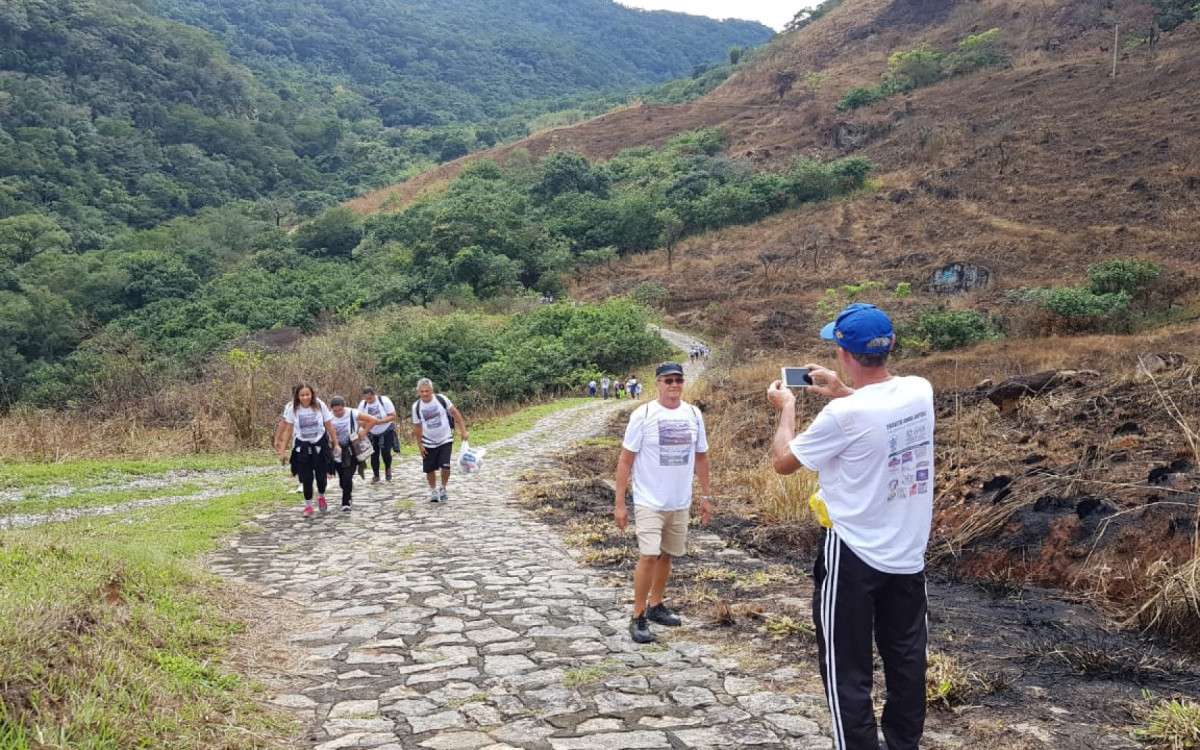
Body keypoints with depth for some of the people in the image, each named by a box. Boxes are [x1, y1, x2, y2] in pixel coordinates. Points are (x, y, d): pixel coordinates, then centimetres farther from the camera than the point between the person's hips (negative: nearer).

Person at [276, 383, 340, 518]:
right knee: (306, 477, -1)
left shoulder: (320, 406, -13)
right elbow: (288, 430, -4)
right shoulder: (292, 408, -12)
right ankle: (308, 505, 16)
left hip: (320, 444, 0)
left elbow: (329, 426, -4)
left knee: (321, 475, 6)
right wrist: (283, 450, -4)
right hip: (302, 446, 0)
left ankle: (321, 496, 36)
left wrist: (336, 445, -2)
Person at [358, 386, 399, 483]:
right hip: (372, 434, 3)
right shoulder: (362, 405, -13)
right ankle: (375, 475, 21)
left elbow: (393, 416, -21)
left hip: (387, 432, -3)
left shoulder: (384, 401, -22)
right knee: (374, 455, 2)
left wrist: (379, 421, -33)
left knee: (385, 452, -11)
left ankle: (388, 469, 20)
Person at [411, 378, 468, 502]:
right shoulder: (416, 406, -10)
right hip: (428, 443, 2)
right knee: (429, 469, 5)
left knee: (445, 466, -13)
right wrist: (420, 445, 0)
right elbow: (417, 427, 1)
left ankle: (443, 489, 12)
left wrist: (463, 431, -11)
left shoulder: (441, 399, -15)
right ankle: (433, 491, 28)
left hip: (445, 440, -2)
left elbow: (455, 413, -6)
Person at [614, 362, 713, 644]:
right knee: (648, 556, -11)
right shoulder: (643, 415, -11)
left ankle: (655, 605, 31)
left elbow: (700, 457, 12)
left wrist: (706, 496, 11)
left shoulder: (693, 414, 2)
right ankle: (638, 618, 0)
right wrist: (619, 503, -10)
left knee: (667, 554, 15)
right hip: (649, 502, -5)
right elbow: (625, 461, -8)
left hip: (681, 503, 5)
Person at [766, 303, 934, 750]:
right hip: (909, 554, 6)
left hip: (853, 557, -6)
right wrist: (843, 393, 21)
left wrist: (786, 408, 8)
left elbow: (783, 461, -7)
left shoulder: (843, 415, -23)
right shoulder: (920, 392, -5)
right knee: (906, 661, 18)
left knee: (847, 670, 5)